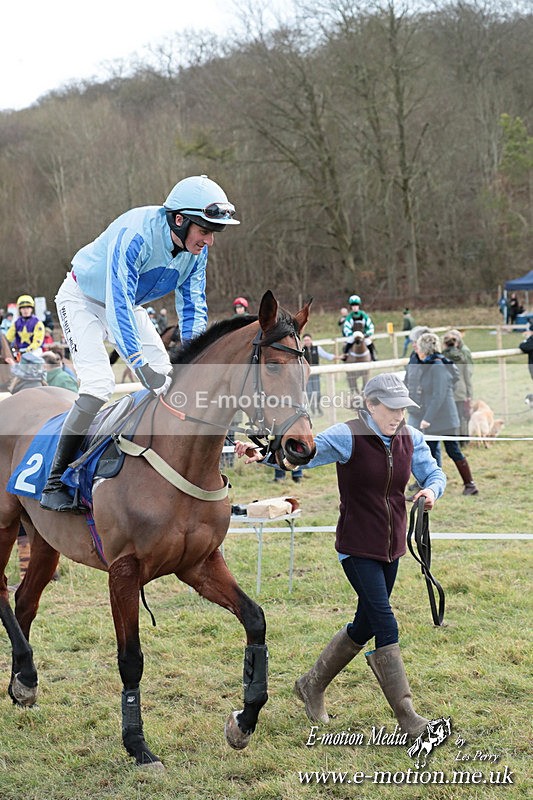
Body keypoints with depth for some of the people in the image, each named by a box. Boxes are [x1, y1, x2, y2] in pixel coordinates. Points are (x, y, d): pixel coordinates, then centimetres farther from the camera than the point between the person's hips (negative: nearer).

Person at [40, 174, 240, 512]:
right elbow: (118, 306, -44)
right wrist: (142, 367, -50)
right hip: (83, 299, -7)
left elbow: (193, 304, -9)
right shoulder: (135, 235, -39)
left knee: (170, 380, -2)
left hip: (129, 303, 7)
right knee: (99, 383, -22)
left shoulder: (197, 249, -17)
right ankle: (55, 483, -15)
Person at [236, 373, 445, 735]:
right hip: (357, 548, -7)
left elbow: (434, 471, 10)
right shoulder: (348, 437, -15)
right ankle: (406, 713, -6)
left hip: (392, 547, 7)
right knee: (385, 622, -13)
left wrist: (432, 489, -15)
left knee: (365, 624, 15)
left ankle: (312, 686, 34)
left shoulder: (411, 438, 2)